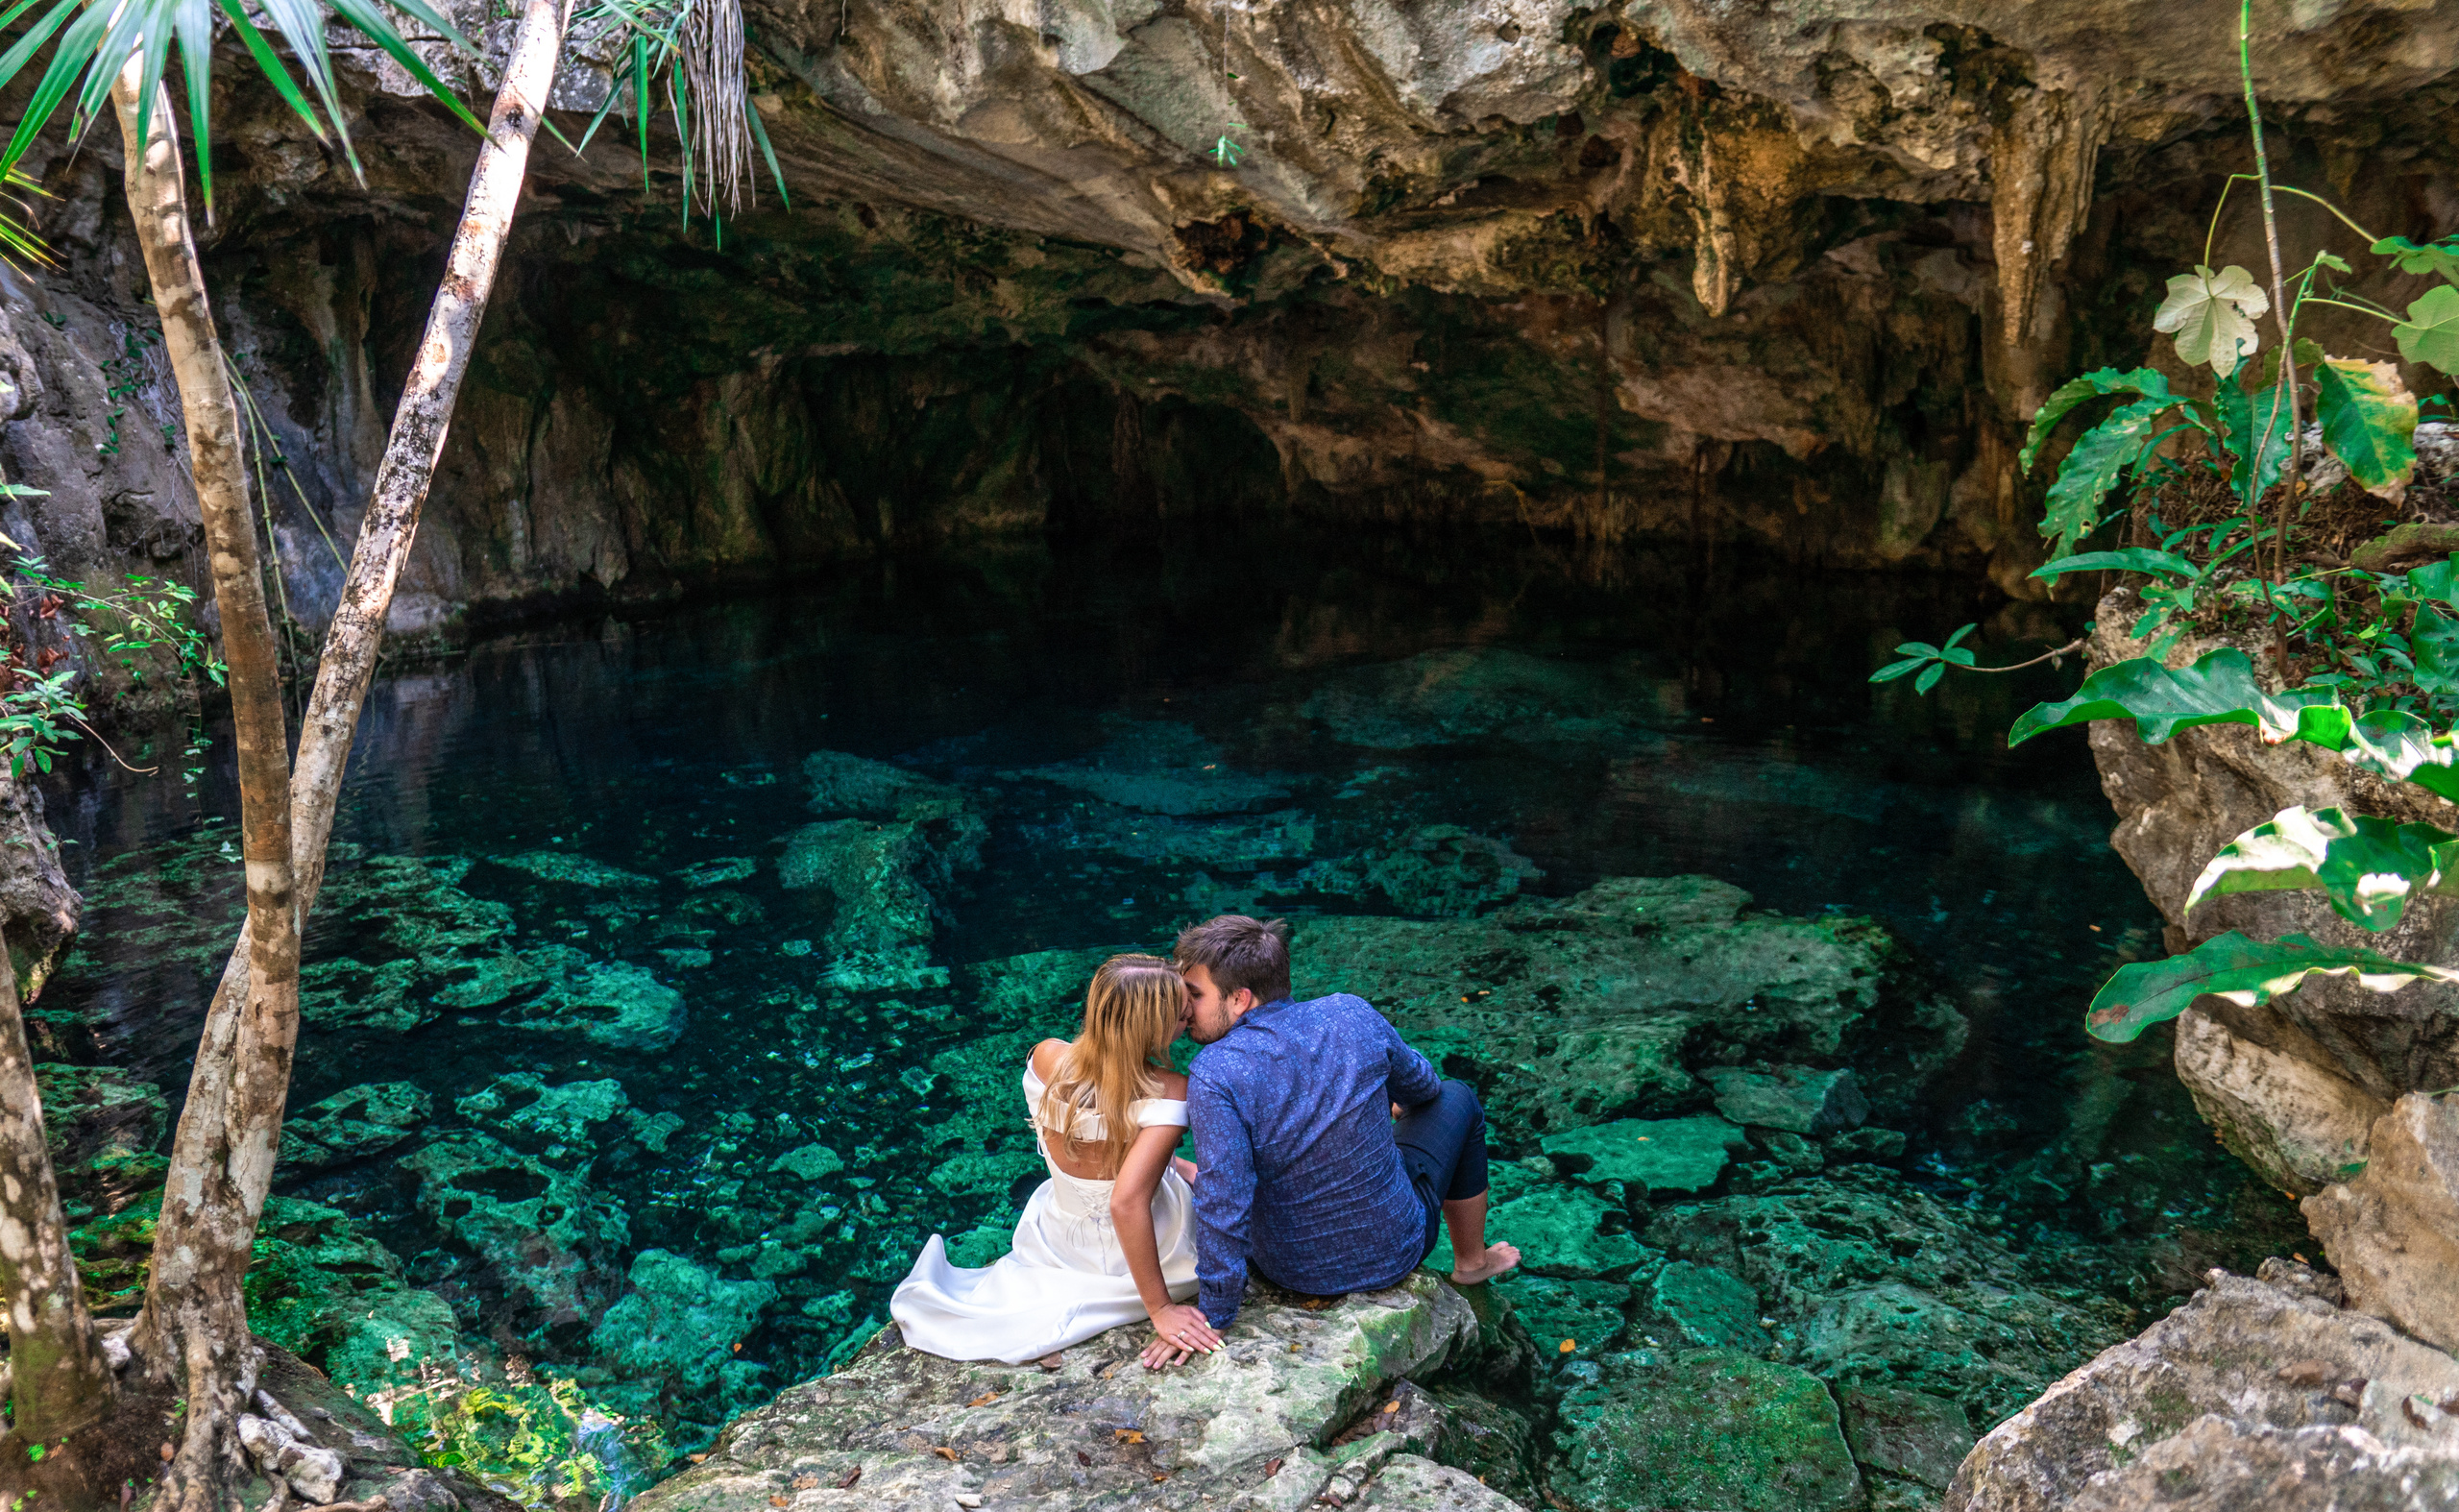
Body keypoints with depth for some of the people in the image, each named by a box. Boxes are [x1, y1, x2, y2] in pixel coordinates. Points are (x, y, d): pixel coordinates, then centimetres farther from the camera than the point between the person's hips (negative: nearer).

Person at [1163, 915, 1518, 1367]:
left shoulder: (1212, 1075, -27)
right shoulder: (1353, 1014, -16)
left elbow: (1224, 1202, -29)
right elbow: (1420, 1084, 5)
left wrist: (1212, 1317, -18)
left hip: (1290, 1273, 0)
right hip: (1395, 1250, 1)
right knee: (1454, 1098, 25)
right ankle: (1471, 1261, 42)